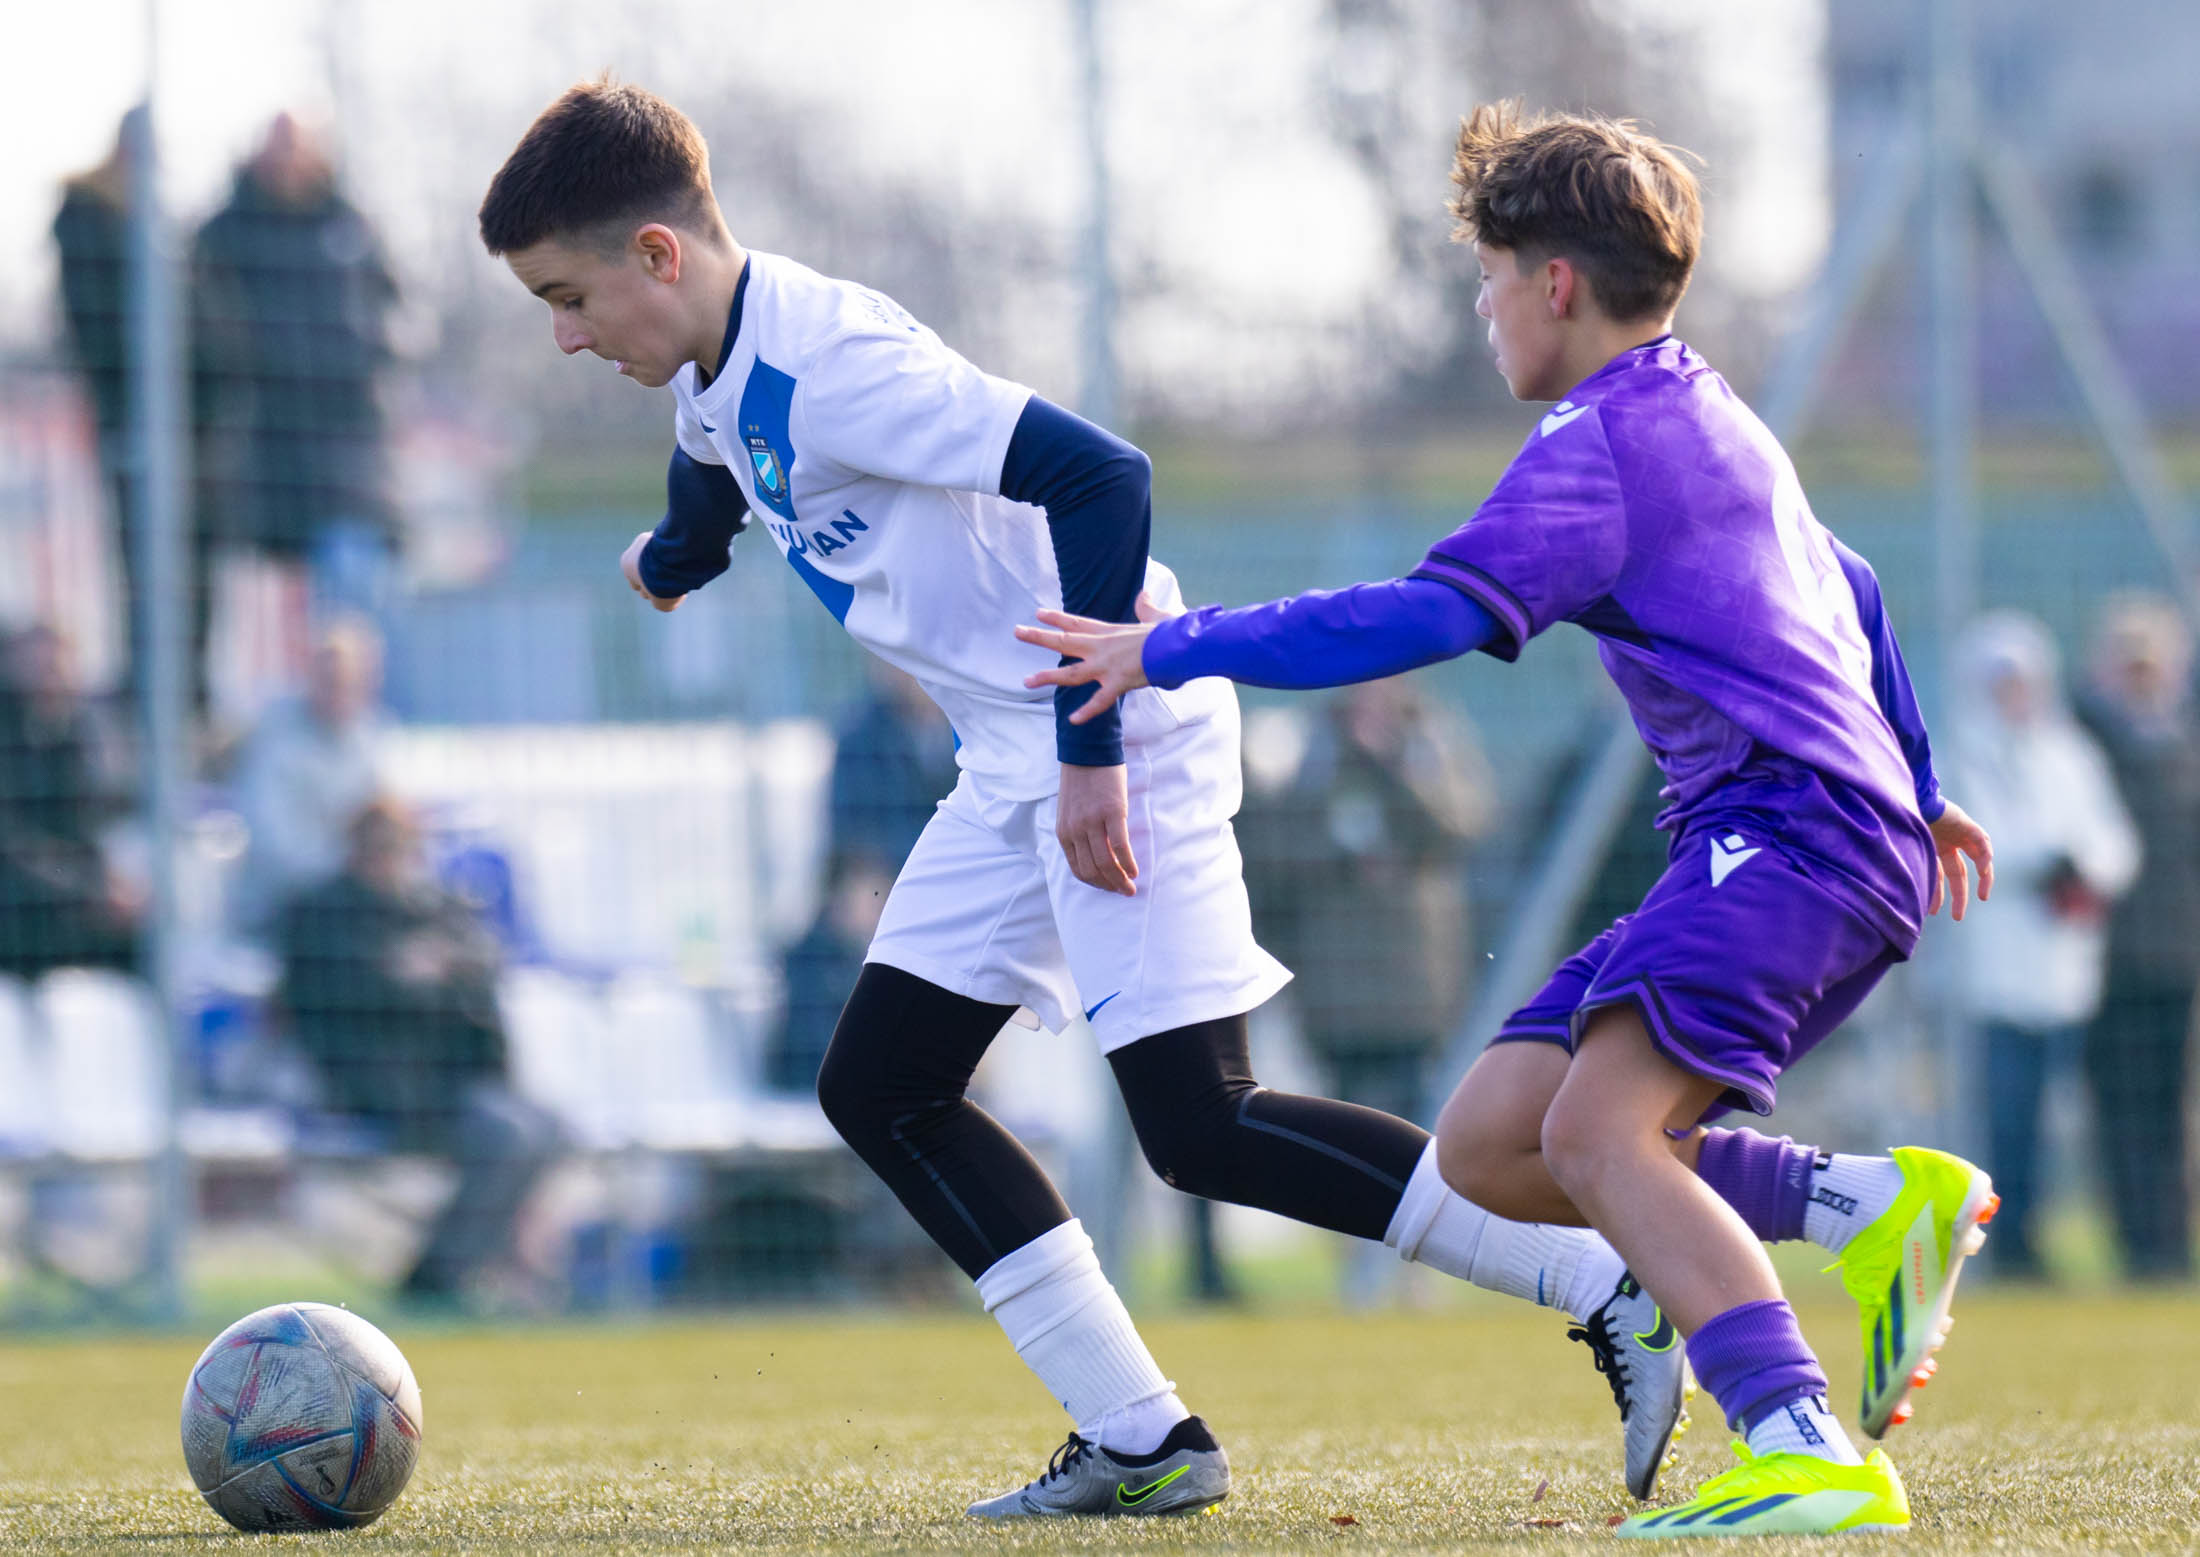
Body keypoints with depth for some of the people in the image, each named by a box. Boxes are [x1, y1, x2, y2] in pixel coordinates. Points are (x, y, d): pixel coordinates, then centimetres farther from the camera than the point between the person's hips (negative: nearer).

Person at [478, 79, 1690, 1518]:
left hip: (1124, 736, -10)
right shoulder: (719, 384, 7)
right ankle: (1143, 1444, 5)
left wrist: (1092, 750, -28)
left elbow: (1099, 476, -30)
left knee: (1199, 1122, -15)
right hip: (1015, 759, 10)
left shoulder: (829, 361, -23)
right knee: (879, 1089, 7)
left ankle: (1619, 1291, -10)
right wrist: (670, 561, 55)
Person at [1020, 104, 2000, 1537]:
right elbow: (1848, 590, 39)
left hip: (1796, 835, -10)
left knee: (1595, 1132, -28)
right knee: (1486, 1143, 5)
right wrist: (1917, 787, 53)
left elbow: (1422, 620, -18)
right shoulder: (1710, 421, 24)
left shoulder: (1599, 446, -8)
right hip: (1762, 851, 10)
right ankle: (1876, 1206, 0)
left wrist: (1174, 648, -10)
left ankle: (1811, 1460, -43)